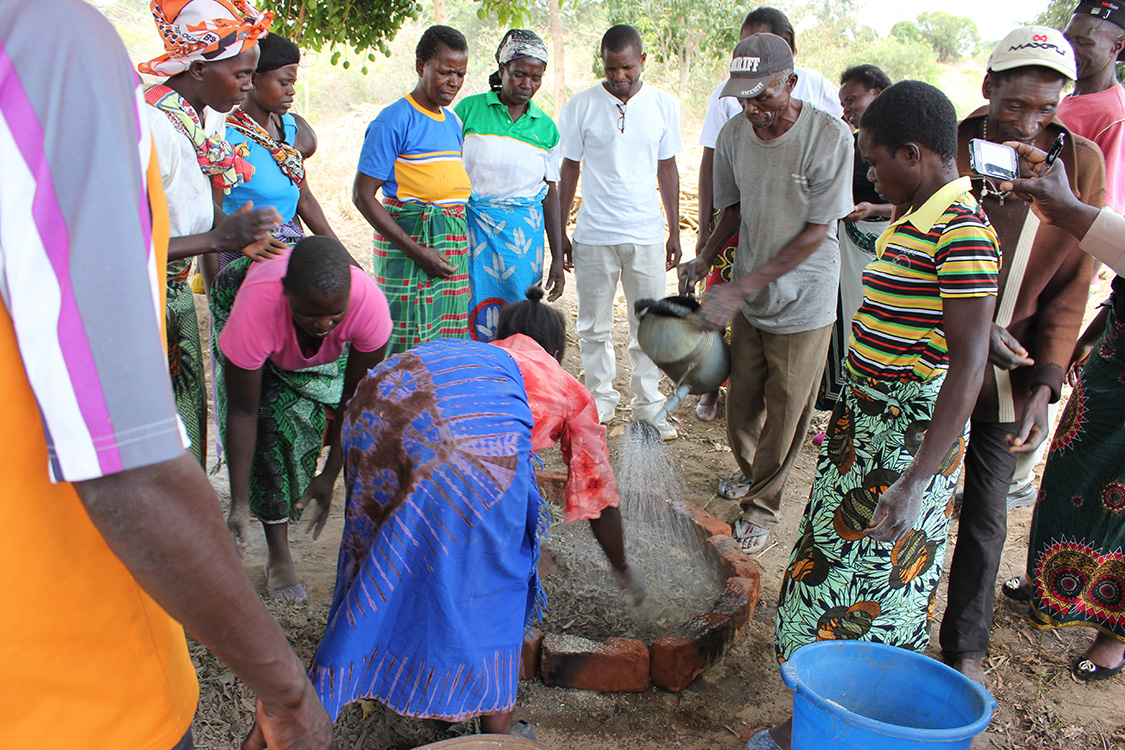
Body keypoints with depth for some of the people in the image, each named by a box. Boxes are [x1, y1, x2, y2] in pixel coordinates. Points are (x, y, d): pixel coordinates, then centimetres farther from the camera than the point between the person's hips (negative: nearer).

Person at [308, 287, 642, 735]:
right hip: (473, 433, -5)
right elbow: (597, 496, 41)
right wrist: (623, 571, 58)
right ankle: (496, 724, 28)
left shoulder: (477, 353, 44)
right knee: (491, 568, 17)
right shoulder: (567, 388, 34)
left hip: (374, 404, 5)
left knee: (386, 554, 26)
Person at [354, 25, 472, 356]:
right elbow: (362, 196, -11)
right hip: (409, 237, -7)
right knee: (408, 346, -6)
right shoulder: (394, 120, -7)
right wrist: (417, 251, -17)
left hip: (455, 241, 7)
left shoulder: (453, 121, 16)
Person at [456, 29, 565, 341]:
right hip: (472, 227, -2)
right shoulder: (469, 110, 1)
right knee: (473, 318, -5)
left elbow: (550, 195, 11)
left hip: (524, 232, 2)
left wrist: (558, 259, 8)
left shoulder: (546, 127, 9)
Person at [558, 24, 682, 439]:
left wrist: (674, 232, 9)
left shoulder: (664, 105, 3)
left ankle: (648, 405, 20)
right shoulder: (580, 106, -1)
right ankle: (601, 402, 24)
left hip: (646, 234, 1)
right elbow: (568, 171, 5)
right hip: (593, 234, -1)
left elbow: (668, 170, 10)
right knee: (595, 327, 8)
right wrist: (559, 233, 5)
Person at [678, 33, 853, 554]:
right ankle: (749, 472, 44)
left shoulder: (830, 136, -21)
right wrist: (705, 259, -10)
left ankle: (761, 505, 26)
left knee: (785, 412, 6)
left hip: (803, 303, -4)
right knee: (742, 401, 16)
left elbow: (815, 233, -19)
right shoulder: (733, 135, -5)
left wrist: (744, 286, -25)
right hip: (748, 297, 4)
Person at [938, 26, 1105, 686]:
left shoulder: (1080, 163, -6)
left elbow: (1071, 285, -2)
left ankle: (967, 648, 31)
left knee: (985, 519, 11)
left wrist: (1046, 383, -11)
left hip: (1008, 379, 1)